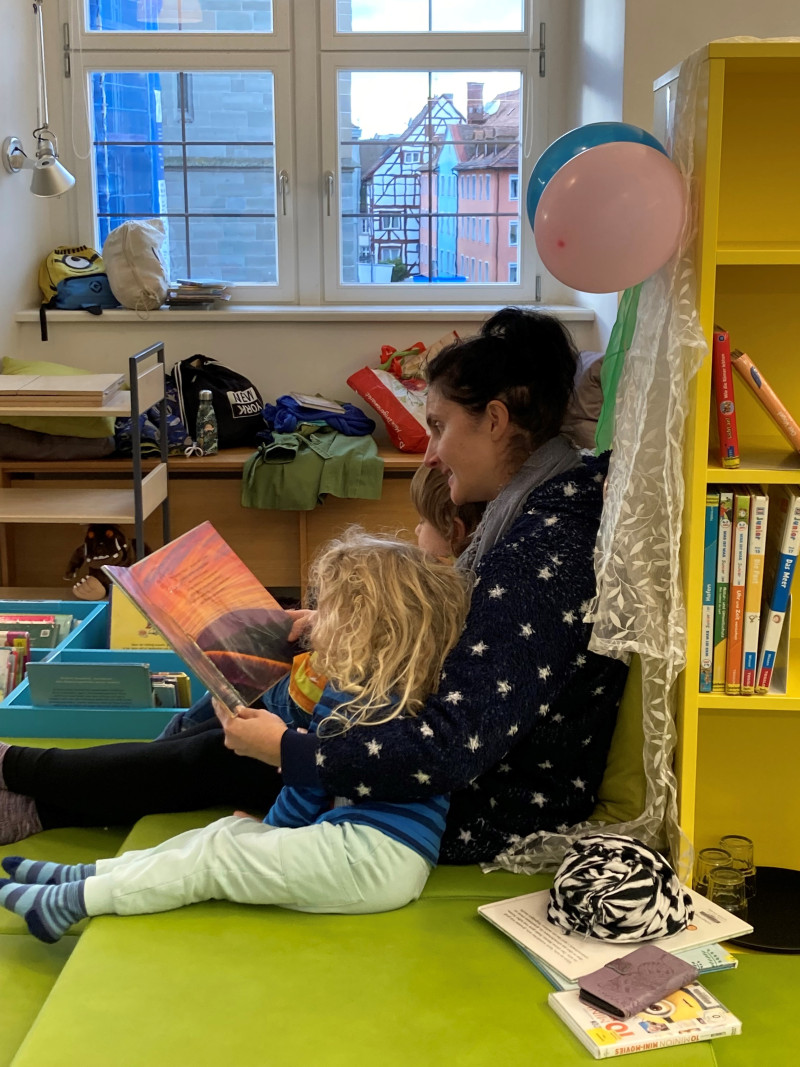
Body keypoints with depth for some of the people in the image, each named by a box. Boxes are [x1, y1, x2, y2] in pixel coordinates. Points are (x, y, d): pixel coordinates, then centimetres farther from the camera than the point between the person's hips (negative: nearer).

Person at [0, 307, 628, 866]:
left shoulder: (544, 550, -30)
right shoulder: (539, 510, 3)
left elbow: (451, 751, -32)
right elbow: (461, 635, 16)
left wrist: (287, 750, -23)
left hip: (492, 818, -8)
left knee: (221, 760, 0)